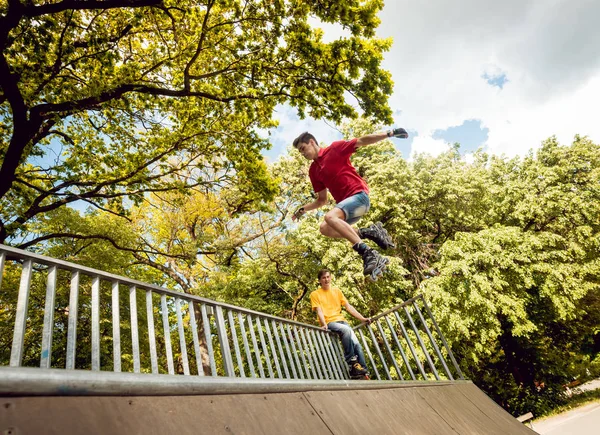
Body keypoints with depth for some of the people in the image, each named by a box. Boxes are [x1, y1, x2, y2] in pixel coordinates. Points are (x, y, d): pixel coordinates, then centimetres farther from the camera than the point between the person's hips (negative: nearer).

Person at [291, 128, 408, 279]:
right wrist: (302, 209, 12)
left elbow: (362, 141, -5)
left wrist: (389, 133, -14)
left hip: (359, 195, -7)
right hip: (345, 203, 7)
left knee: (330, 217, -30)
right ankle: (369, 232, -10)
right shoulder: (313, 171, 18)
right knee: (325, 228, -12)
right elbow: (322, 200, 22)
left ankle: (368, 254, -33)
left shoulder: (335, 148, 1)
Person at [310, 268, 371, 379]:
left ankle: (364, 372, -13)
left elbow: (348, 306, 14)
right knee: (346, 330, -34)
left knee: (356, 344, -18)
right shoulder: (315, 294, 7)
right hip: (329, 323, -4)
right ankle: (351, 362, -27)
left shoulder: (336, 290, 18)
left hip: (341, 320, 4)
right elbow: (319, 311, -6)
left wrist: (362, 318, 5)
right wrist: (324, 324, -24)